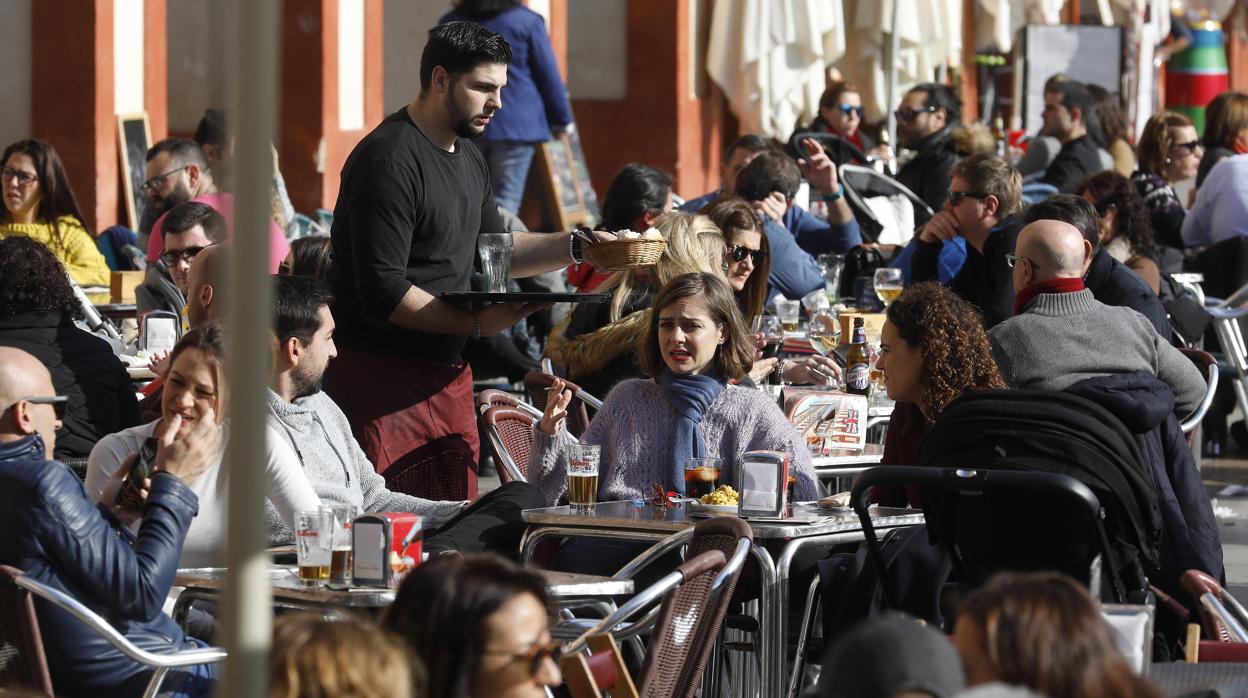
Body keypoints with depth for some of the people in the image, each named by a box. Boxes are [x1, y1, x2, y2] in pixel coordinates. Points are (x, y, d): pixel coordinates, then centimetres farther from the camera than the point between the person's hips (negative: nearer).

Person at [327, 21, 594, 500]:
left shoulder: (467, 156, 14)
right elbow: (383, 294, -20)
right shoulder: (389, 159, -16)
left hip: (449, 377, 9)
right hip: (382, 376, -9)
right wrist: (476, 324, -19)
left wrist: (577, 247, 13)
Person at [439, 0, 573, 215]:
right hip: (516, 124, -3)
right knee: (504, 205, -4)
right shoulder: (528, 22, -3)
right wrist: (560, 119, 13)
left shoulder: (450, 23, 7)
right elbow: (548, 75, 2)